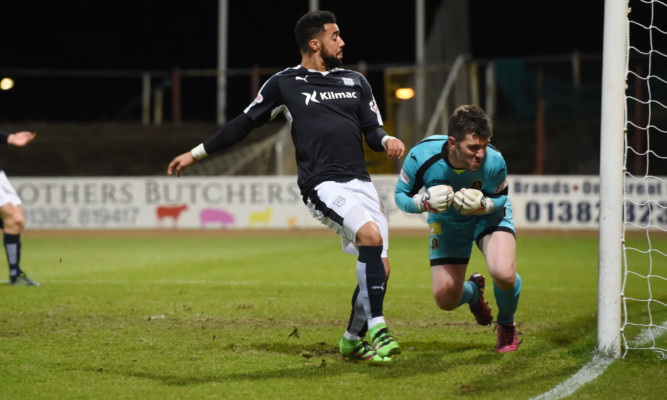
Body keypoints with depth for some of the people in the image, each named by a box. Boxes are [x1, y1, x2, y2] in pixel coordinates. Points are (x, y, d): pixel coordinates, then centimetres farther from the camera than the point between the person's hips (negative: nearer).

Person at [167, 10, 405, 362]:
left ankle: (353, 340, 19)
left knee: (378, 268, -1)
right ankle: (376, 327, -28)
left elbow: (372, 131, 19)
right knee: (371, 234, -30)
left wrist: (388, 141, -5)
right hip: (322, 185, -5)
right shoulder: (285, 83, 8)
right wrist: (196, 153, 18)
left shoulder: (356, 82, 19)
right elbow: (245, 122, 15)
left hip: (361, 183, 5)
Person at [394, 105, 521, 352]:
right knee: (446, 300, -1)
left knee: (504, 274, -30)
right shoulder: (422, 156, -32)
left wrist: (483, 205, -34)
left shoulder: (494, 162, -33)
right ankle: (473, 291, 40)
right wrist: (424, 202, -37)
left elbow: (501, 198, -12)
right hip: (447, 222, 2)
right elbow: (401, 195, -15)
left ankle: (507, 325, 5)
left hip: (489, 216, -2)